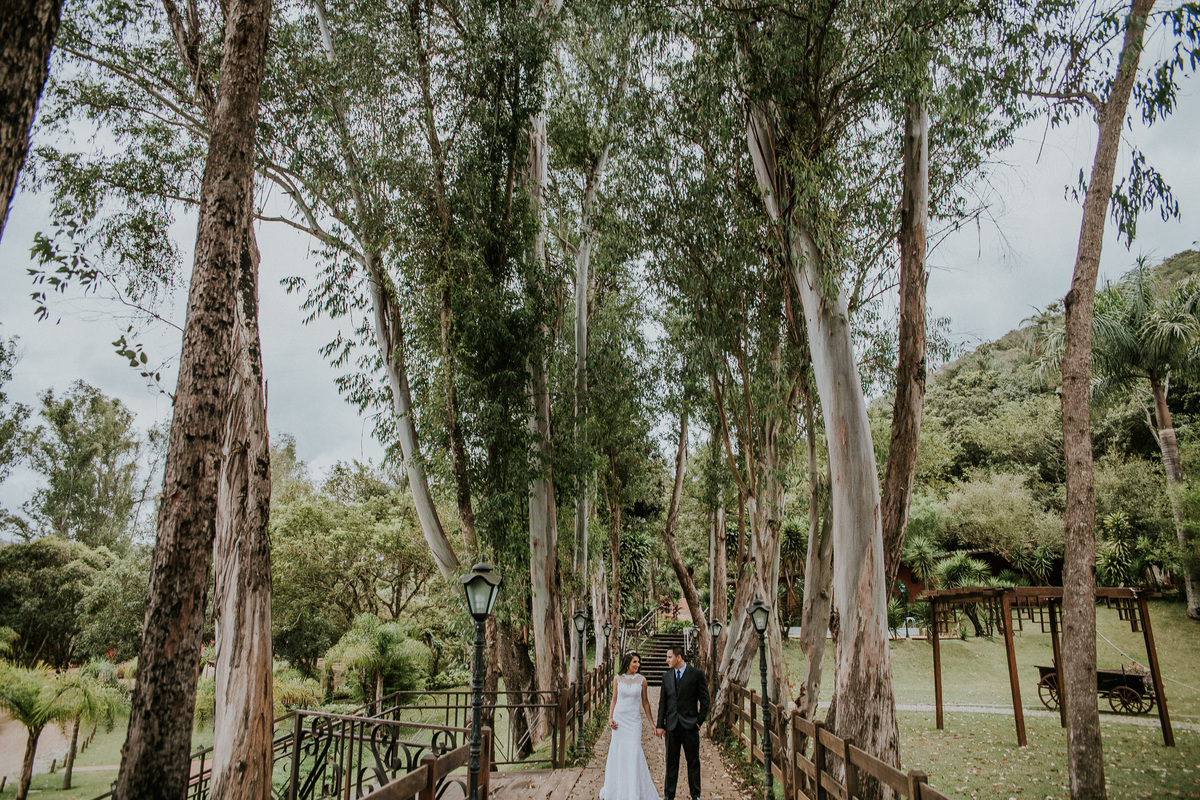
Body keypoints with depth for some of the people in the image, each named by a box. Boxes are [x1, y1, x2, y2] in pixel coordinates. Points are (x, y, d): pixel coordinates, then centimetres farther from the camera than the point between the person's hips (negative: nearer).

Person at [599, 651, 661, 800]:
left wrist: (652, 723, 7)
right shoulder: (617, 679, 2)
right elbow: (614, 699, 8)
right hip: (619, 719, 1)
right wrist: (610, 718, -2)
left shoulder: (641, 680, -1)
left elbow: (645, 702, 6)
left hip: (634, 720, -1)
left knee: (633, 753, -7)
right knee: (617, 753, 7)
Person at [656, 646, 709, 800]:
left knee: (693, 761, 7)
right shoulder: (666, 676, 8)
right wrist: (660, 725, 4)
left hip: (690, 725, -3)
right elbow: (663, 702, 9)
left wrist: (700, 721, -6)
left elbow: (704, 699, -1)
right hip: (671, 725, 3)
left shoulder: (696, 674, -3)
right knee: (671, 762, 9)